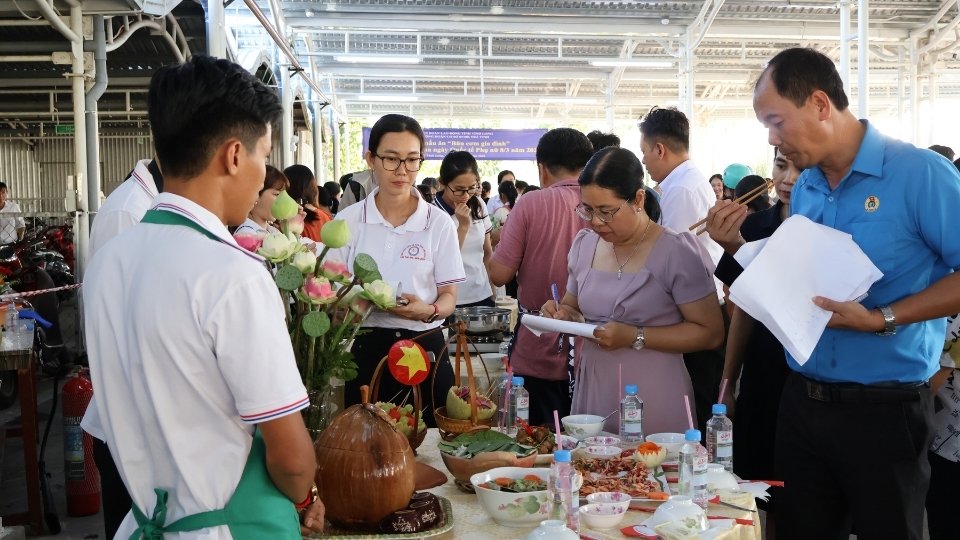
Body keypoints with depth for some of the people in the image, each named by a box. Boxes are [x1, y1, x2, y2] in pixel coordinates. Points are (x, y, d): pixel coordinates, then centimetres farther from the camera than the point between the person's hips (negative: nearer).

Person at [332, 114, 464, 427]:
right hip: (365, 349, 1)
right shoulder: (347, 221, 2)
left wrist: (429, 311, -20)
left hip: (424, 349, 0)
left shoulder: (438, 223, 0)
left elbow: (449, 296, 1)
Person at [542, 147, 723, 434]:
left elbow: (711, 333, -11)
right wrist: (564, 314, -3)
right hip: (592, 392, 5)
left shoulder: (676, 252, -11)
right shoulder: (584, 244, 6)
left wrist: (635, 337, -19)